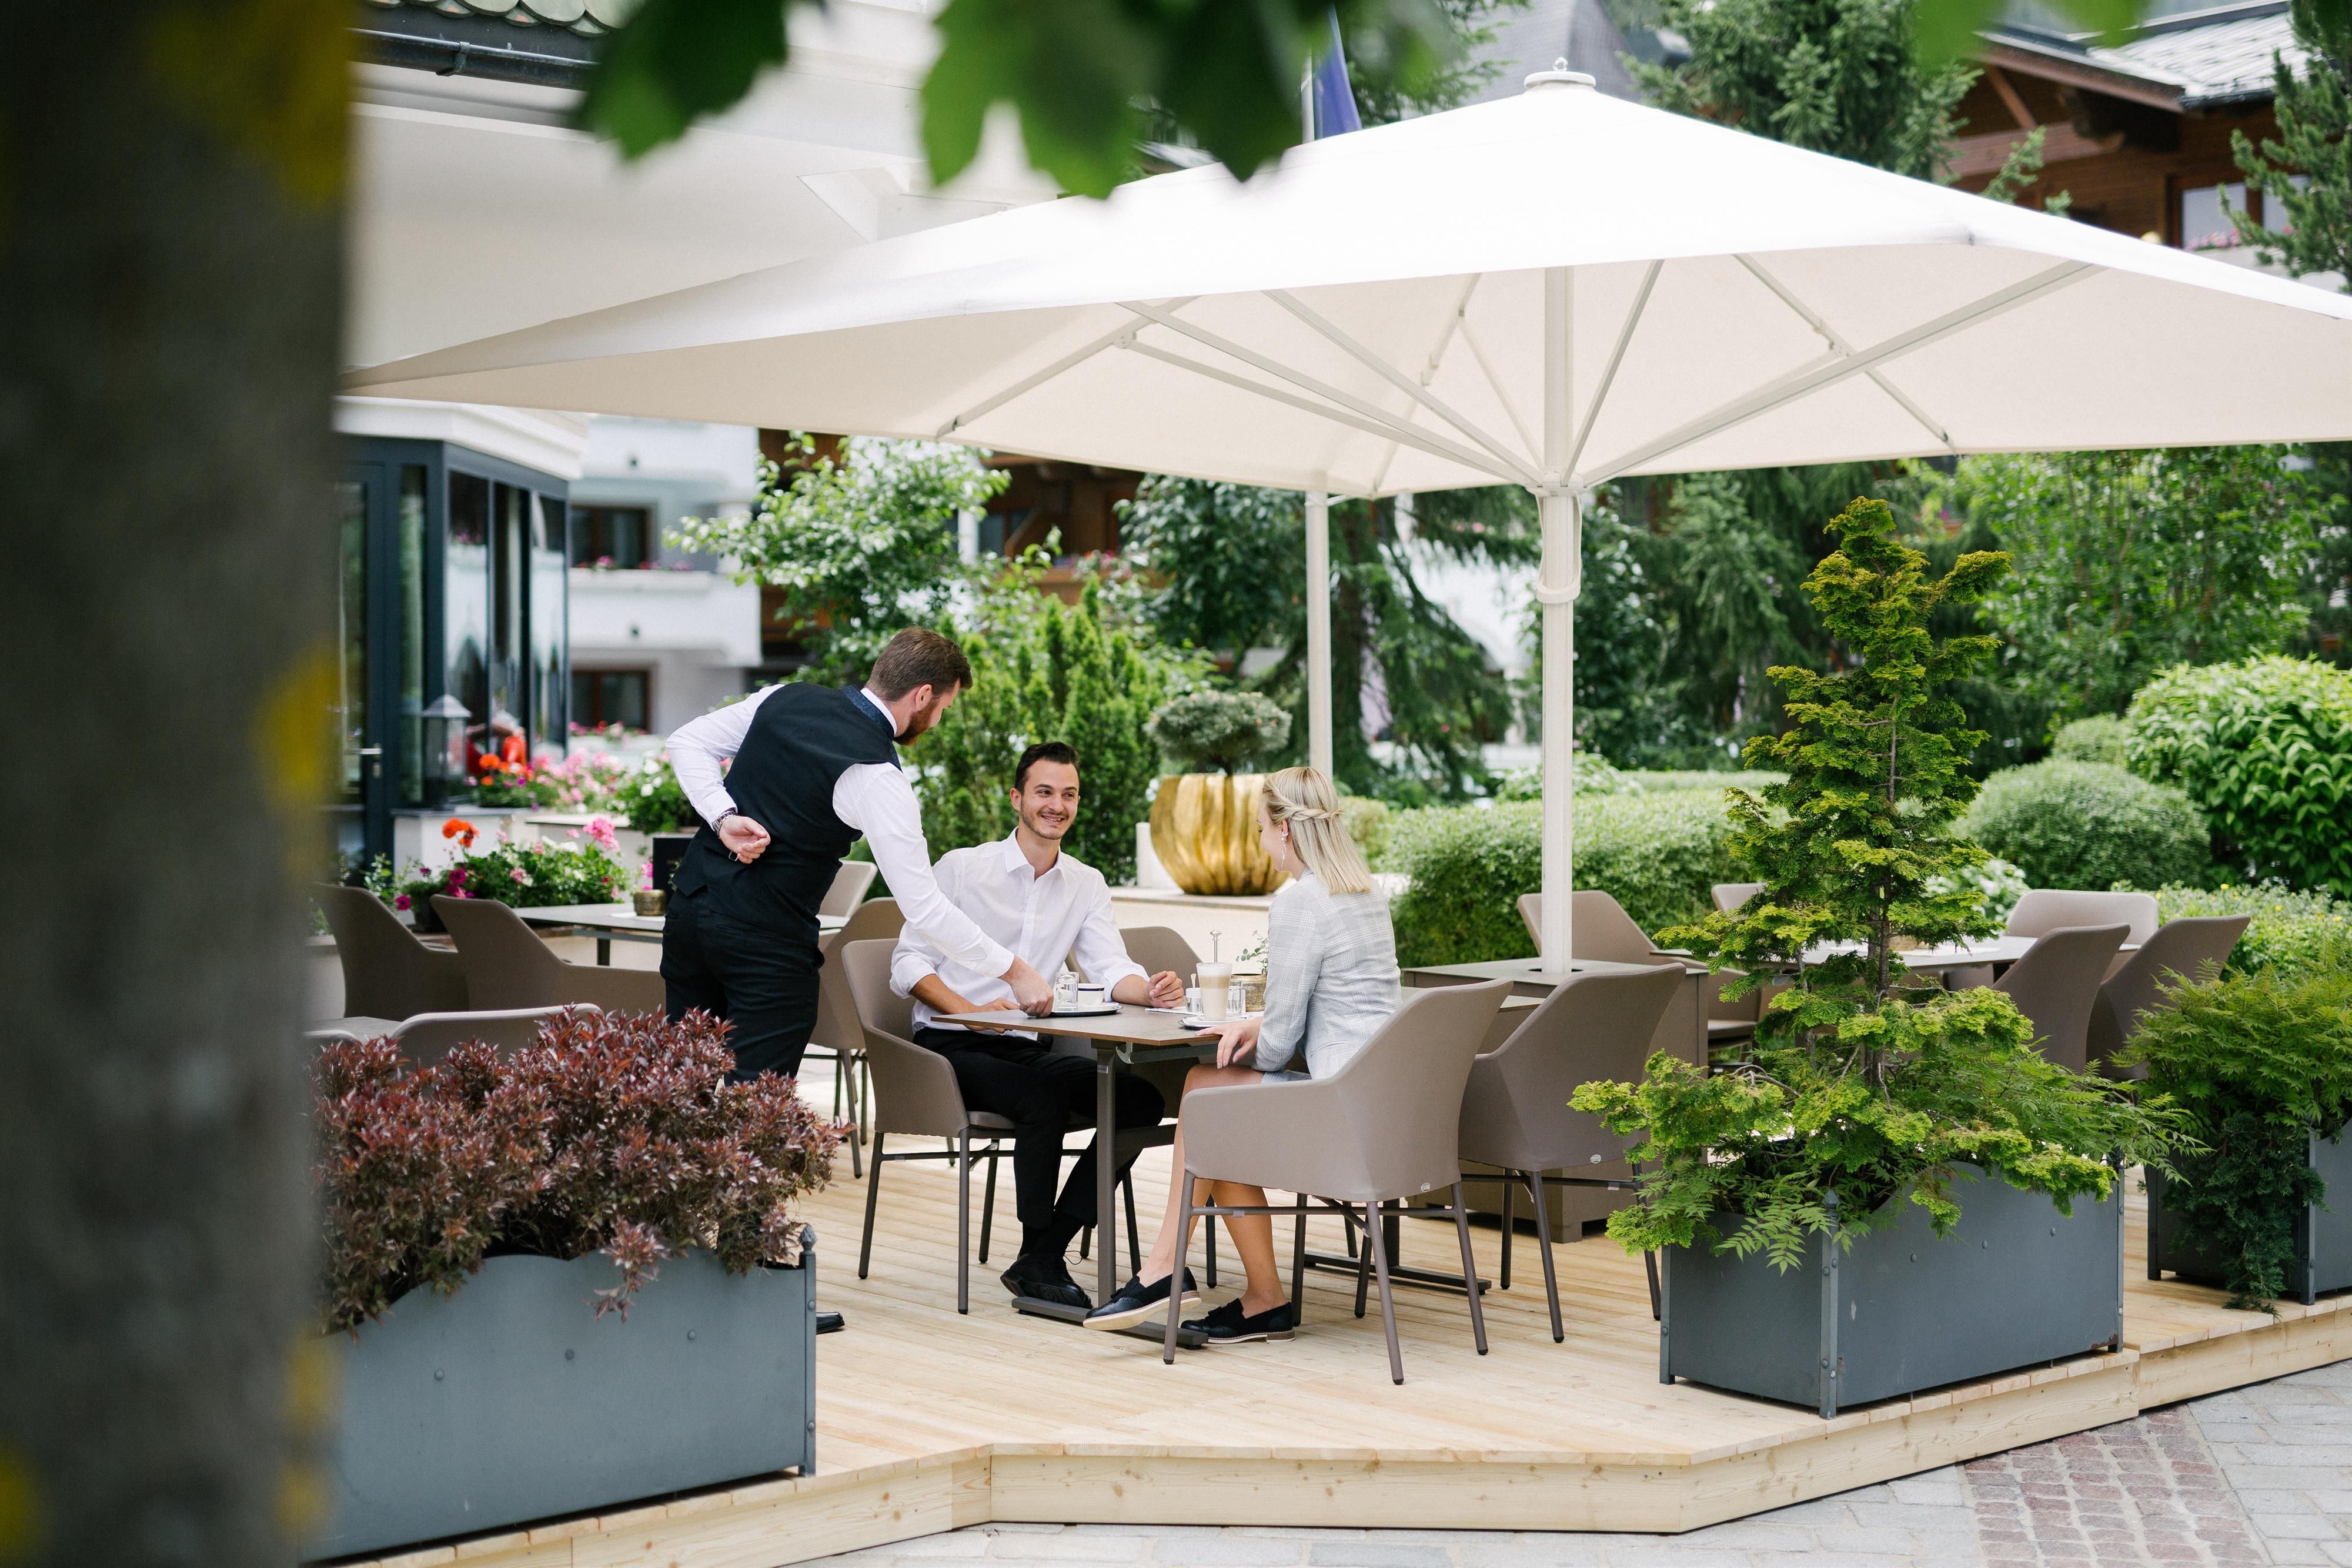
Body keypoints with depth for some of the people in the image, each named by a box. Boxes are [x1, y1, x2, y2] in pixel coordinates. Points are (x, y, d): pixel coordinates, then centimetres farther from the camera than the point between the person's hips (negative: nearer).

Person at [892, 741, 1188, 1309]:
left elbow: (1112, 969, -2)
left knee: (1142, 1097, -19)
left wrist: (1150, 989, -26)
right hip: (951, 1049, -5)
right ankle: (1039, 1261, -19)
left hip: (1028, 1049, 5)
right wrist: (968, 1010, -23)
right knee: (1043, 1099, -34)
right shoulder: (962, 868, -1)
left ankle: (1046, 1250, -18)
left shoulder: (1087, 885, 12)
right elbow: (908, 964, -6)